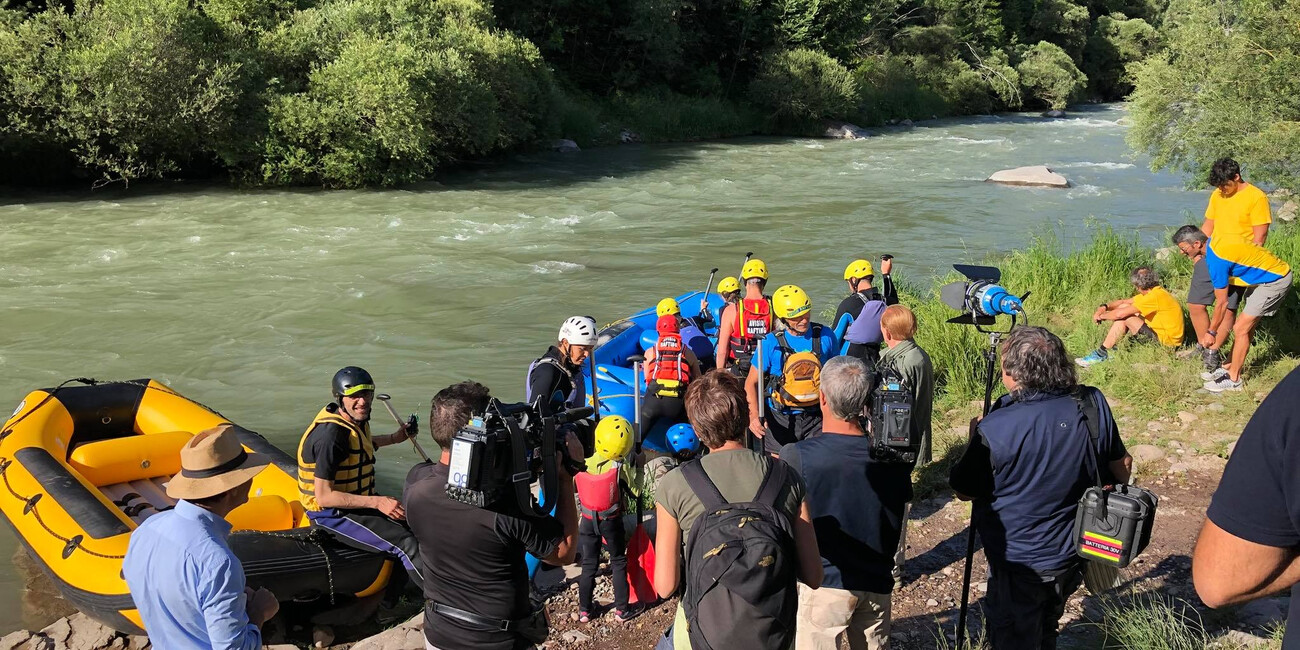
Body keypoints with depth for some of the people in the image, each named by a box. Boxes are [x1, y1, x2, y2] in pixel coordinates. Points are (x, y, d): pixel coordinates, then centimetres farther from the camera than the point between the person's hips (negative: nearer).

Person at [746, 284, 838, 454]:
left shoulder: (825, 336, -4)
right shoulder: (771, 343, -11)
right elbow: (751, 382, -5)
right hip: (780, 419, -1)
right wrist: (754, 415, -20)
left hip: (816, 416, 2)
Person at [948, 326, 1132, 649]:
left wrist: (976, 441, 5)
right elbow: (1122, 466, 4)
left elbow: (963, 490, -11)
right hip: (1073, 557, 5)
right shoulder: (1094, 405, -12)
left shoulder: (994, 430, -28)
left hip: (1018, 565, -5)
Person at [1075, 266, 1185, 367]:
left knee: (1124, 317, -16)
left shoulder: (1155, 296, -23)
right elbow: (1123, 302, 14)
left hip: (1166, 340, -10)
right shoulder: (1153, 291, 8)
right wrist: (1104, 306, -4)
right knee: (1124, 307, 7)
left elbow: (1120, 314, -25)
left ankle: (1102, 354, -8)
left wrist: (1101, 316, -8)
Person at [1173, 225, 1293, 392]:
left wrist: (1211, 332, -9)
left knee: (1241, 329, -6)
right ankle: (1231, 368, 24)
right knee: (1246, 327, 15)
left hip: (1275, 280, -9)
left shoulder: (1216, 259, -27)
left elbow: (1222, 303, -18)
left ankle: (1234, 379, 3)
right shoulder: (1213, 244, 1)